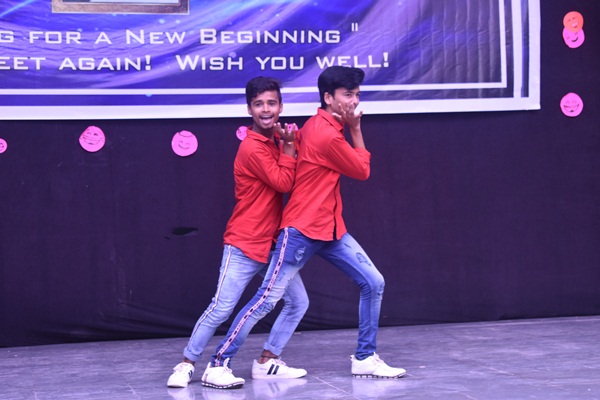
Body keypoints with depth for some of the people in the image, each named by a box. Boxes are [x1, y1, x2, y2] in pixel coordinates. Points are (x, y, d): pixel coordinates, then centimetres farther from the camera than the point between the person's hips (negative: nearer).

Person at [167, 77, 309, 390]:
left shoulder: (277, 139, 8)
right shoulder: (252, 147, -16)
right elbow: (283, 183, -19)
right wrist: (289, 146, -14)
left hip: (274, 243, 8)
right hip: (245, 245, -8)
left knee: (298, 302, 6)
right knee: (221, 309, -6)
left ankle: (267, 362, 15)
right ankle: (186, 364, 8)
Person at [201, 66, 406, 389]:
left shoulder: (319, 125, 9)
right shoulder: (327, 136, -20)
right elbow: (363, 171, -4)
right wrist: (355, 129, 1)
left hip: (330, 228, 10)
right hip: (302, 231, -10)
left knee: (373, 283, 6)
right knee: (267, 299, -7)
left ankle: (365, 359, 15)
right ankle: (218, 363, 0)